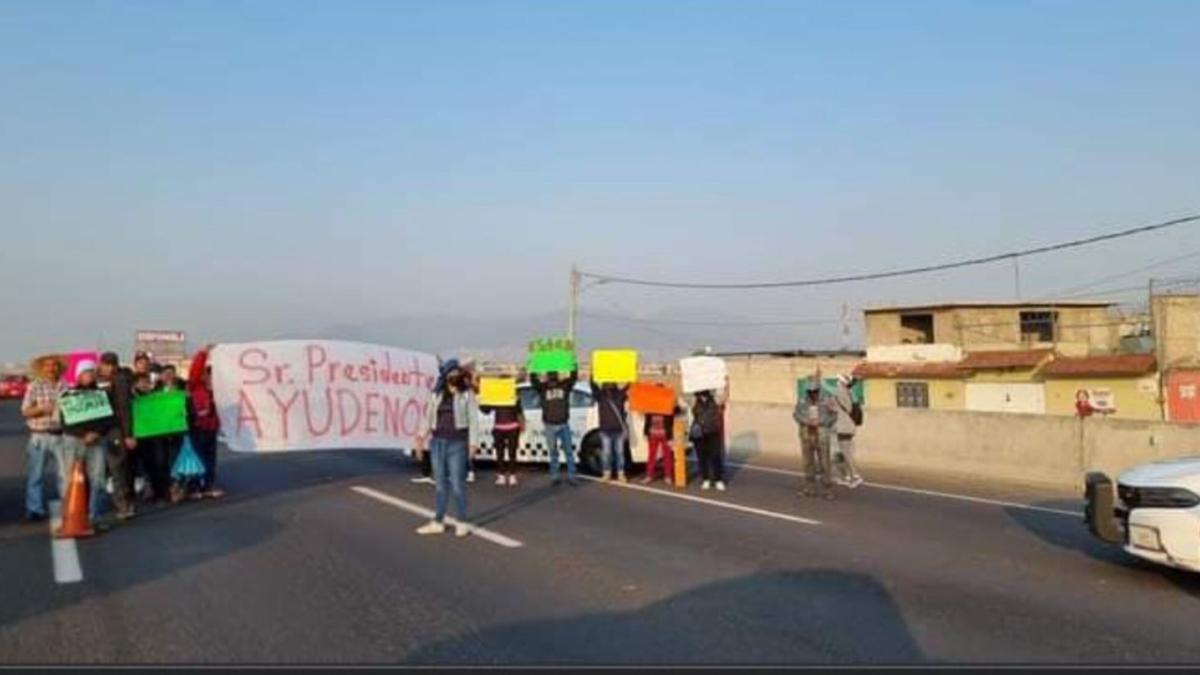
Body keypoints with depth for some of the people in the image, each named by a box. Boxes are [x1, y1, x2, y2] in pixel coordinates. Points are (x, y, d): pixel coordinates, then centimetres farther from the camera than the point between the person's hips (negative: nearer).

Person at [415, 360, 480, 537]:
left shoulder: (467, 394, -1)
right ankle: (438, 522, 18)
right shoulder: (438, 394, 12)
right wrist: (423, 433, 4)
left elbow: (474, 419, -5)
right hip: (437, 442, 4)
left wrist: (473, 442, -14)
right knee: (441, 485, 10)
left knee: (457, 485, -3)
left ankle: (462, 523, 8)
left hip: (457, 444, -4)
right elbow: (430, 415, 17)